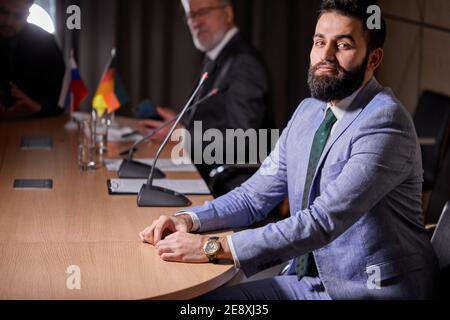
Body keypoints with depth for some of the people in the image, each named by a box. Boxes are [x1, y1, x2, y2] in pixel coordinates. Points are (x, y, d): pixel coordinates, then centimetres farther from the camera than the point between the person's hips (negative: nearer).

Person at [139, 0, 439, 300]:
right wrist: (189, 219, -9)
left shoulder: (384, 122, -19)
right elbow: (256, 195, 9)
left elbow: (324, 219, -28)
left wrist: (215, 247, -30)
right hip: (309, 280, 7)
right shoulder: (308, 112, 8)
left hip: (372, 289, -7)